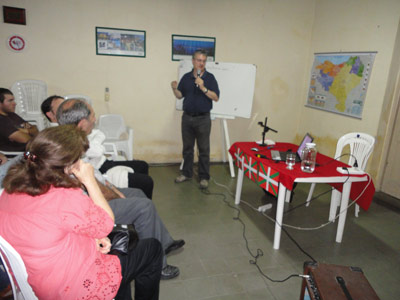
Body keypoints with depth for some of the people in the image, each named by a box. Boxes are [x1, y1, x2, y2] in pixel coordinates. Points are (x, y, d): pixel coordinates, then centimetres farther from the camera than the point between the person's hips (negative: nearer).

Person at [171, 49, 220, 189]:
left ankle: (204, 177, 13)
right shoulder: (186, 77, 7)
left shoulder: (210, 78, -3)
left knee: (204, 149, 2)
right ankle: (186, 173, 27)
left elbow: (216, 97, -10)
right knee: (187, 148, 12)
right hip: (187, 117, 3)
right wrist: (174, 88, -10)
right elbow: (180, 95, 10)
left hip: (203, 118, -3)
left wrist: (203, 87, -23)